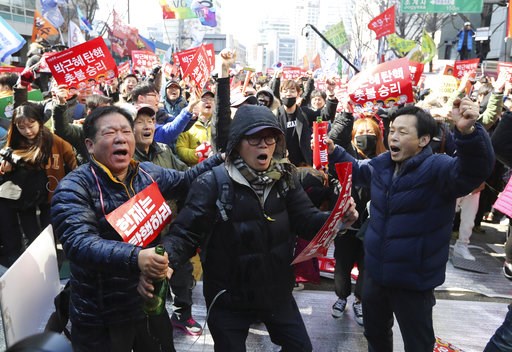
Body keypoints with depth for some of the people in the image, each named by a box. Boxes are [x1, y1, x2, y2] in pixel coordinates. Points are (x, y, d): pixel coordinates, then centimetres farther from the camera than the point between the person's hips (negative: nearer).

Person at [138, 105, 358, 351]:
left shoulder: (284, 178, -6)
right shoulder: (213, 184, -20)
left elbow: (306, 220, -9)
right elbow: (185, 234, -22)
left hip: (277, 291, 4)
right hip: (229, 298, -4)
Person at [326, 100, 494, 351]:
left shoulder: (437, 168, -21)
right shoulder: (381, 164, 0)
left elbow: (475, 168, -41)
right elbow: (357, 170, 21)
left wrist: (468, 132, -59)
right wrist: (334, 151, 8)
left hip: (414, 281, -6)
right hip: (376, 273, 6)